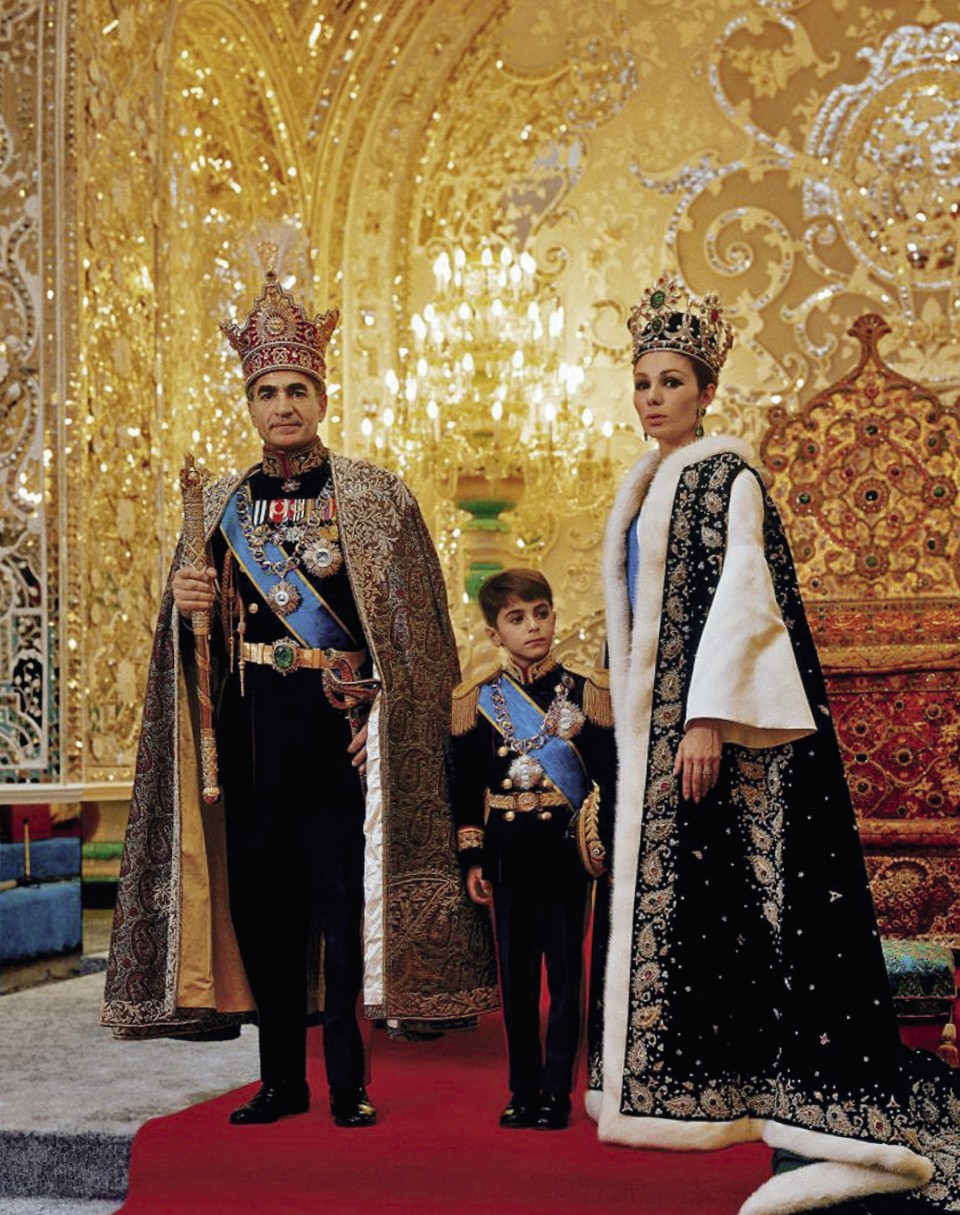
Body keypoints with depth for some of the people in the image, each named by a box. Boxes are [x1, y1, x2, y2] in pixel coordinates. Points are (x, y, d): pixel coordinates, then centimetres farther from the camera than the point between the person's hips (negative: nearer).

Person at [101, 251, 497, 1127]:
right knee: (259, 897, 5)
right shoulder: (220, 504, 12)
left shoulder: (375, 497, 2)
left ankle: (348, 1078, 7)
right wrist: (182, 605, -7)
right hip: (250, 726, 4)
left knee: (341, 897, -3)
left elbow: (410, 625, -2)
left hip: (336, 725, -3)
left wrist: (380, 717, -11)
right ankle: (282, 1077, 15)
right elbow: (204, 627, 16)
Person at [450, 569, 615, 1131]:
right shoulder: (477, 700, 4)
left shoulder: (586, 693, 1)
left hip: (566, 847, -1)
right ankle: (523, 1090, 17)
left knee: (565, 968, 1)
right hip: (507, 847, 2)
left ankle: (557, 1092, 8)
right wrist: (473, 859, 2)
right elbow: (466, 787, 5)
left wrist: (604, 845, -5)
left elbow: (607, 779, 1)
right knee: (516, 972, 8)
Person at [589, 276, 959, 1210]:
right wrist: (634, 721, 16)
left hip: (713, 719, -9)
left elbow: (741, 594, -16)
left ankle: (846, 1123, -11)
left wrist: (707, 716, -23)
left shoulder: (726, 475, -7)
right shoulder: (641, 486, 17)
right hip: (655, 724, 9)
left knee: (747, 894, -12)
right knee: (667, 887, 10)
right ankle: (694, 1090, 19)